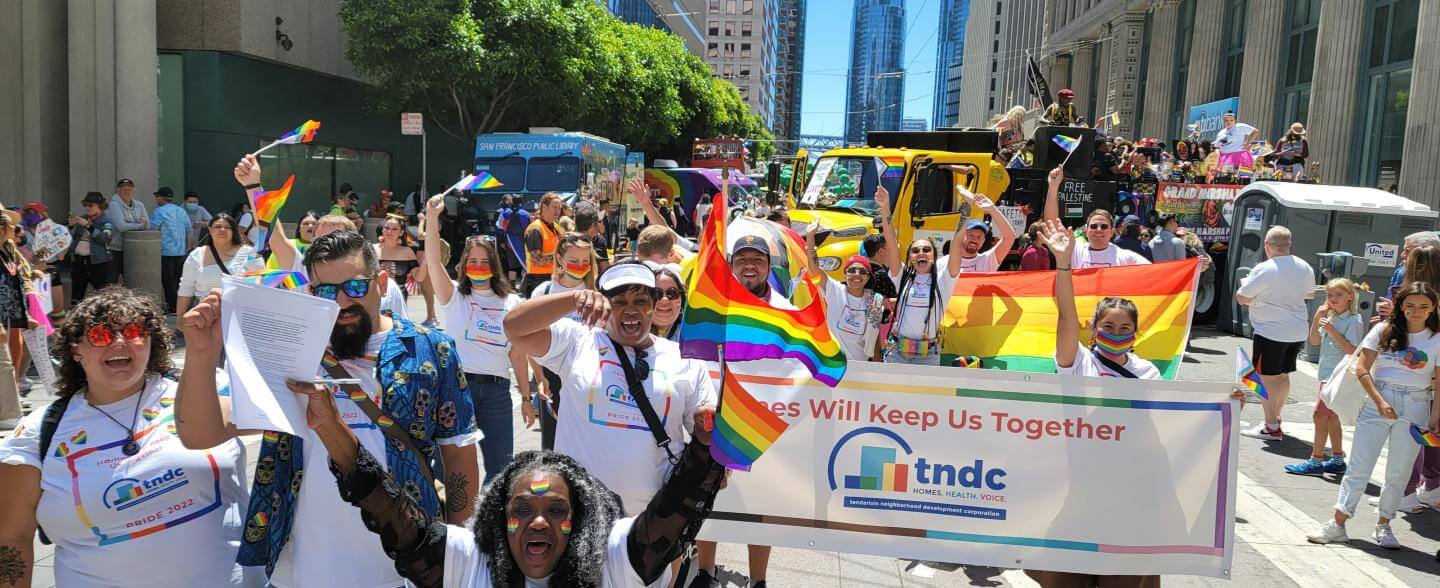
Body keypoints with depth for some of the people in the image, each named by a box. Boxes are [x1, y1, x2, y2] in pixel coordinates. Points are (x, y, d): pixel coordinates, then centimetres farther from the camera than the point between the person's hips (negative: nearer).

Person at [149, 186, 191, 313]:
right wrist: (189, 246, 23)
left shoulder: (159, 211, -8)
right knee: (178, 279, 13)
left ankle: (172, 306, -1)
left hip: (166, 251, -6)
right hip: (181, 251, 6)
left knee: (168, 280, -1)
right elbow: (189, 230, 16)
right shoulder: (181, 211, 12)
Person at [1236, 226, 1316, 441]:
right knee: (1283, 375, 19)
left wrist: (1245, 284, 7)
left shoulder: (1264, 269, -17)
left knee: (1266, 377, 0)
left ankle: (1271, 428, 2)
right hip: (1298, 332, 8)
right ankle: (1275, 417, 33)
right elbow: (1310, 294, 22)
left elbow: (1242, 298, -13)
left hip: (1271, 331, -8)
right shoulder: (1305, 267, 6)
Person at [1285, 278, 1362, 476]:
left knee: (1320, 413, -11)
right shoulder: (1330, 318, 11)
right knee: (1331, 416, 14)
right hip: (1327, 374, 9)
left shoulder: (1354, 321, -12)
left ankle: (1316, 460, -7)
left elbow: (1352, 350, -18)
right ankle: (1338, 459, 23)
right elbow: (1314, 341, 12)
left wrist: (1331, 331, -24)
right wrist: (1317, 318, 0)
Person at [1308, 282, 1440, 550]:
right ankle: (1338, 524, 2)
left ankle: (1383, 526, 22)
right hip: (1377, 400, -1)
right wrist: (1380, 402, -11)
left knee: (1398, 472, 8)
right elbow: (1362, 368, -2)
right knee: (1359, 465, 0)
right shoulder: (1384, 330, 1)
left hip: (1416, 407, 1)